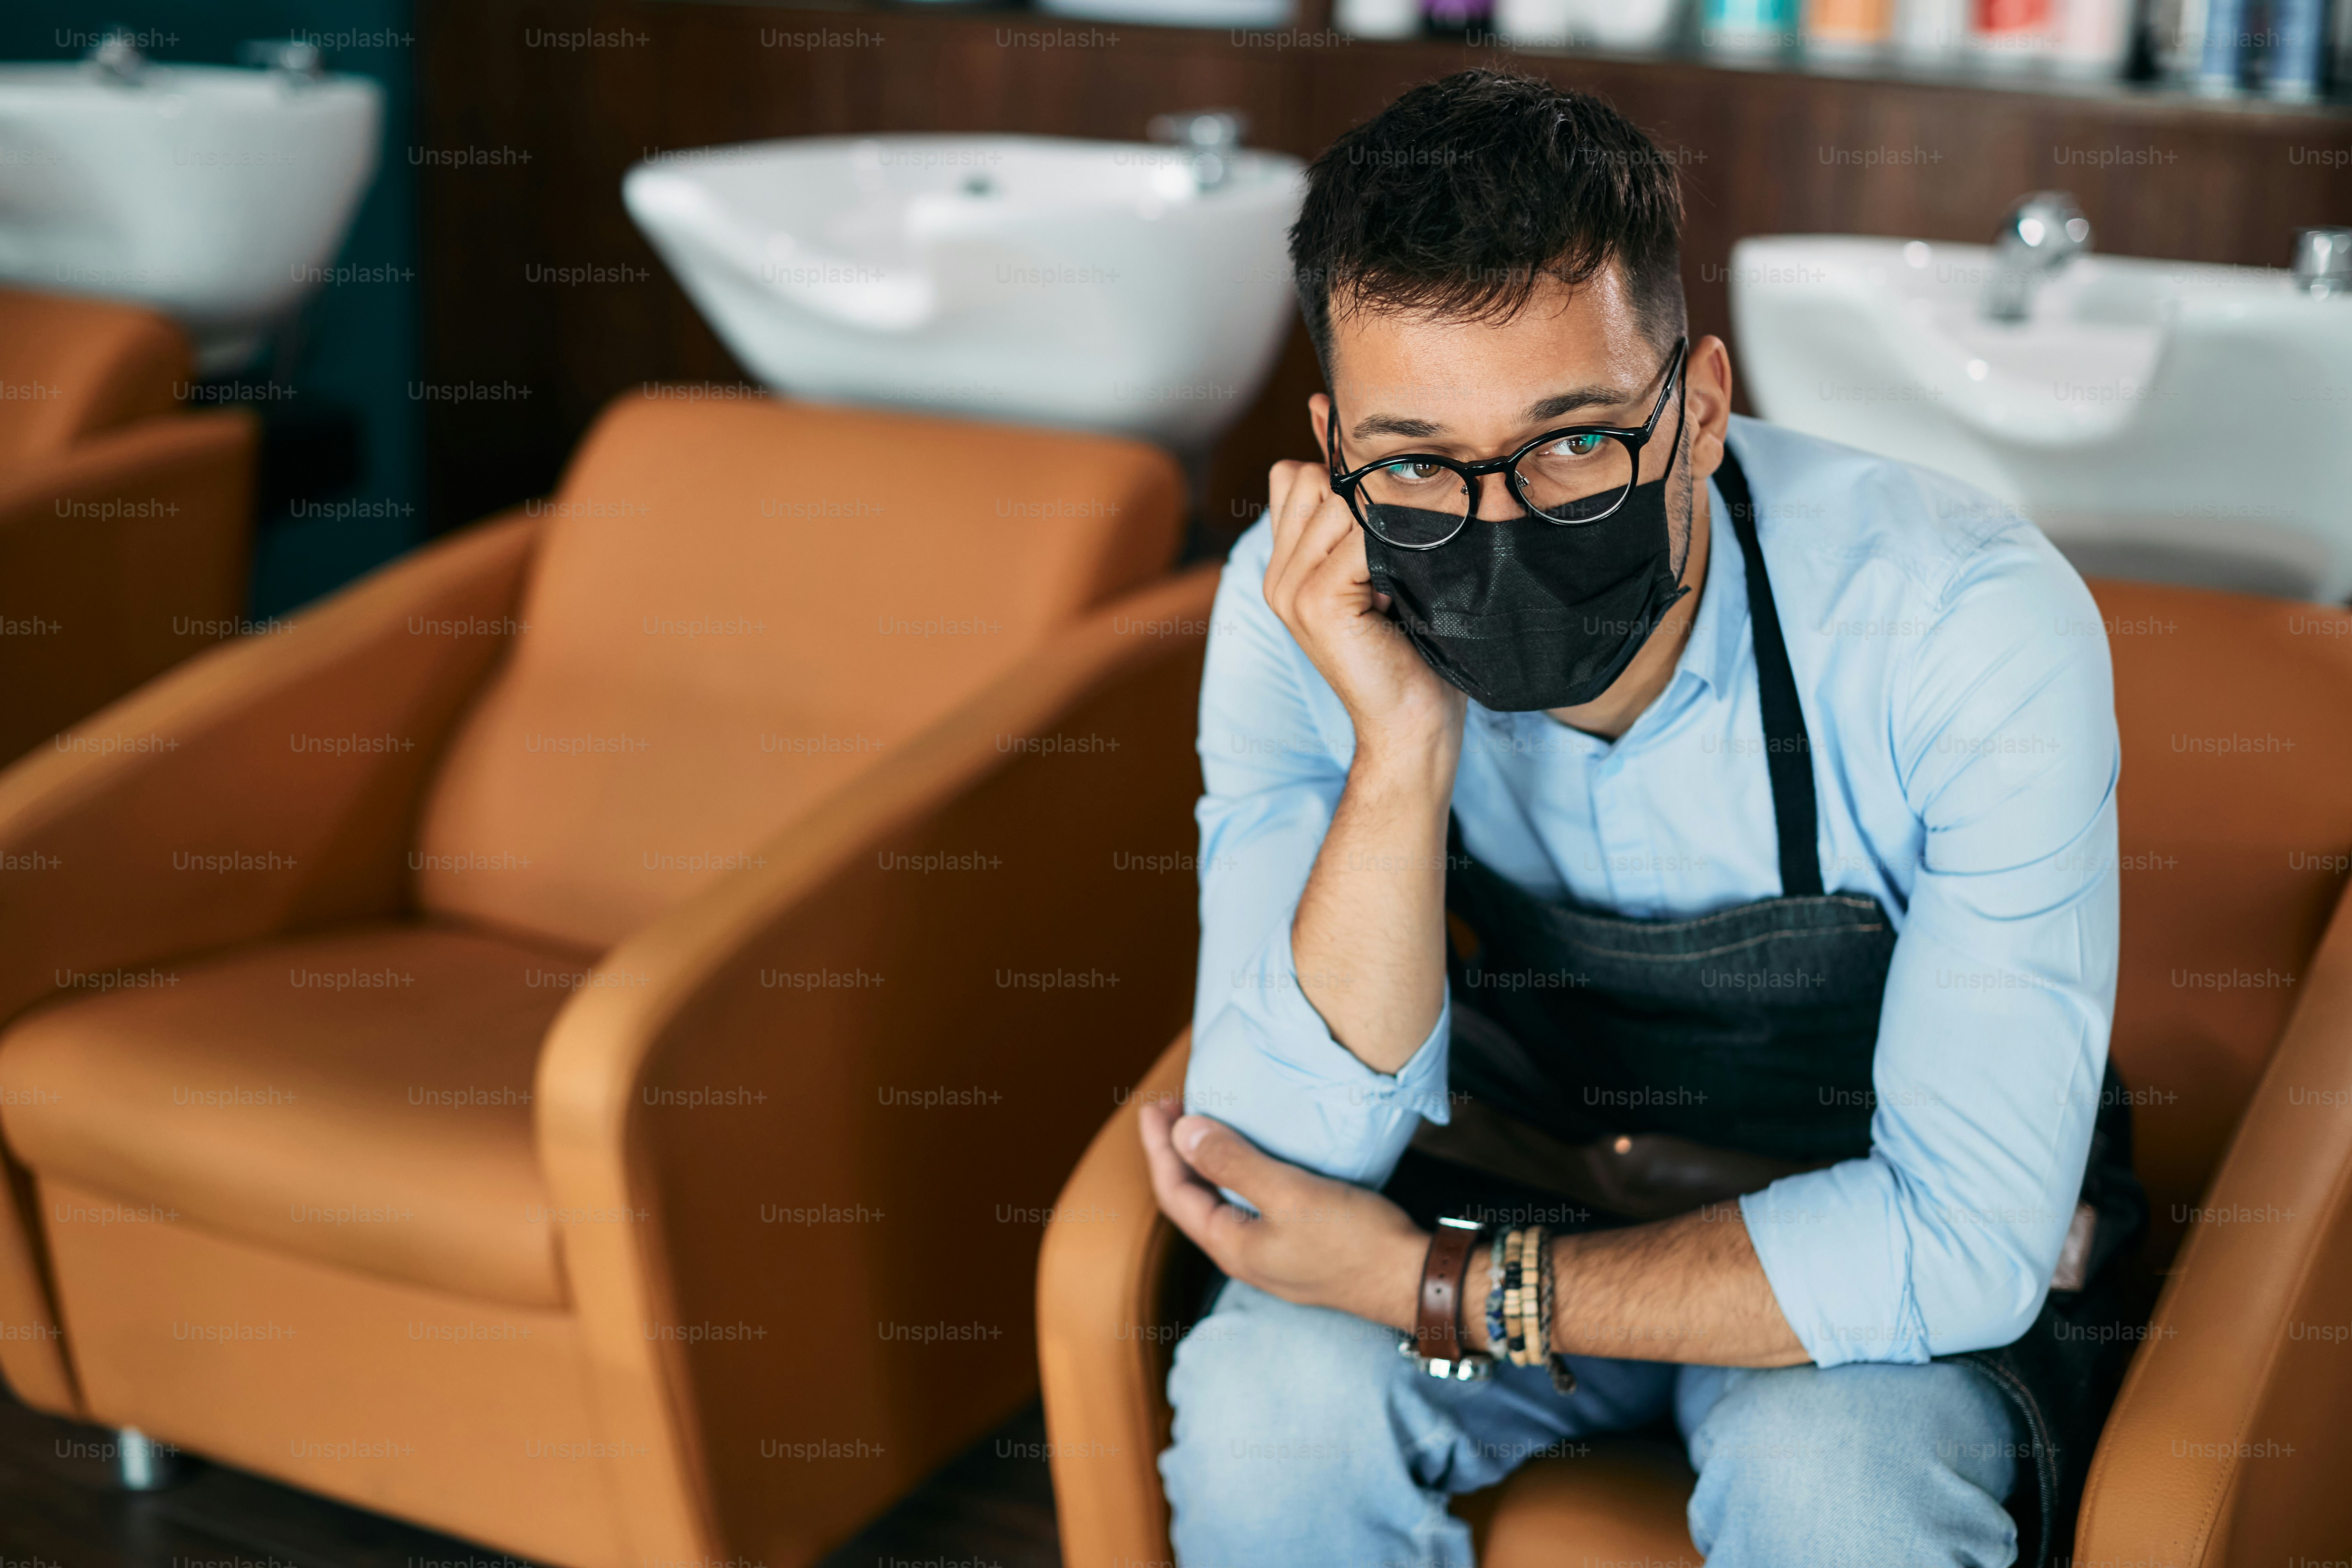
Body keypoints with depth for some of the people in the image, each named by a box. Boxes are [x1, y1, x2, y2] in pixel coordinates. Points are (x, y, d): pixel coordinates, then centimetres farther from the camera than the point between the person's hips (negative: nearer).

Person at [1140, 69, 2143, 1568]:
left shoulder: (1978, 627, -29)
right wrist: (1405, 751, -37)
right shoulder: (1300, 615, -20)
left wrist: (1447, 1291, -26)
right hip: (1525, 1180, 2)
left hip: (1884, 1275, -1)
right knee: (1266, 1399, -26)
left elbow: (1968, 1241, -28)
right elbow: (1282, 1166, -24)